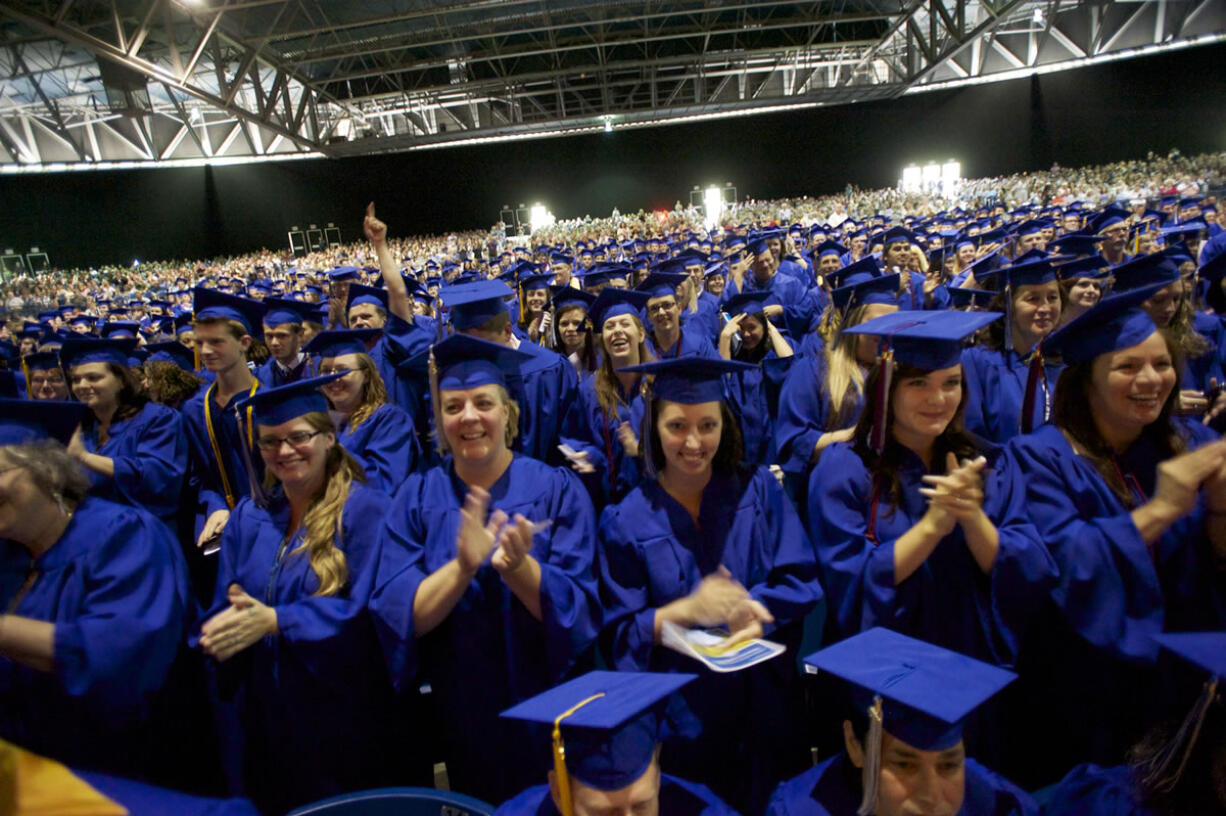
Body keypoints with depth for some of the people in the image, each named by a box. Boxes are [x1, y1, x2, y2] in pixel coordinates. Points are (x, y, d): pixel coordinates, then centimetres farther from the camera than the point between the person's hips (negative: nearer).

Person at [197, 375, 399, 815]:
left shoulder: (364, 510, -12)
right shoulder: (247, 517, 6)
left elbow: (365, 610, -18)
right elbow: (222, 608, 5)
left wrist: (273, 621, -27)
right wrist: (225, 628, -18)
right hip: (266, 715, 5)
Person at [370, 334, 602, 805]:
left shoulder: (558, 490, -11)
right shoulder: (417, 498, -6)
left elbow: (578, 612, -16)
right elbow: (397, 616, -13)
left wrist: (517, 568, -34)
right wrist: (462, 567, -32)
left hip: (546, 711, -1)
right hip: (460, 714, 1)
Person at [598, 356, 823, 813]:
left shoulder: (758, 490, -4)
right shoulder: (627, 521, -8)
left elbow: (801, 583, -6)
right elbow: (619, 635, -8)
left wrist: (752, 614, -26)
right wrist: (688, 610, -26)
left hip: (763, 707, 2)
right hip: (678, 712, -1)